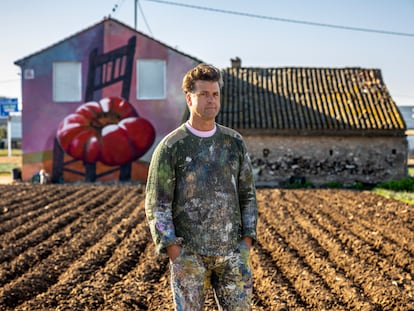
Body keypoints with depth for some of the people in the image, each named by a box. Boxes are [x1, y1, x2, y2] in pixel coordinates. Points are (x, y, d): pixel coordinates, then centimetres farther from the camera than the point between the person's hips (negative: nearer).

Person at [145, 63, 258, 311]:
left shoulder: (235, 142, 5)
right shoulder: (170, 147, -6)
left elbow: (247, 195, 10)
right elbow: (157, 205, -6)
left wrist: (246, 244, 0)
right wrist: (175, 253, -13)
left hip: (230, 252, 3)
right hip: (188, 253, -3)